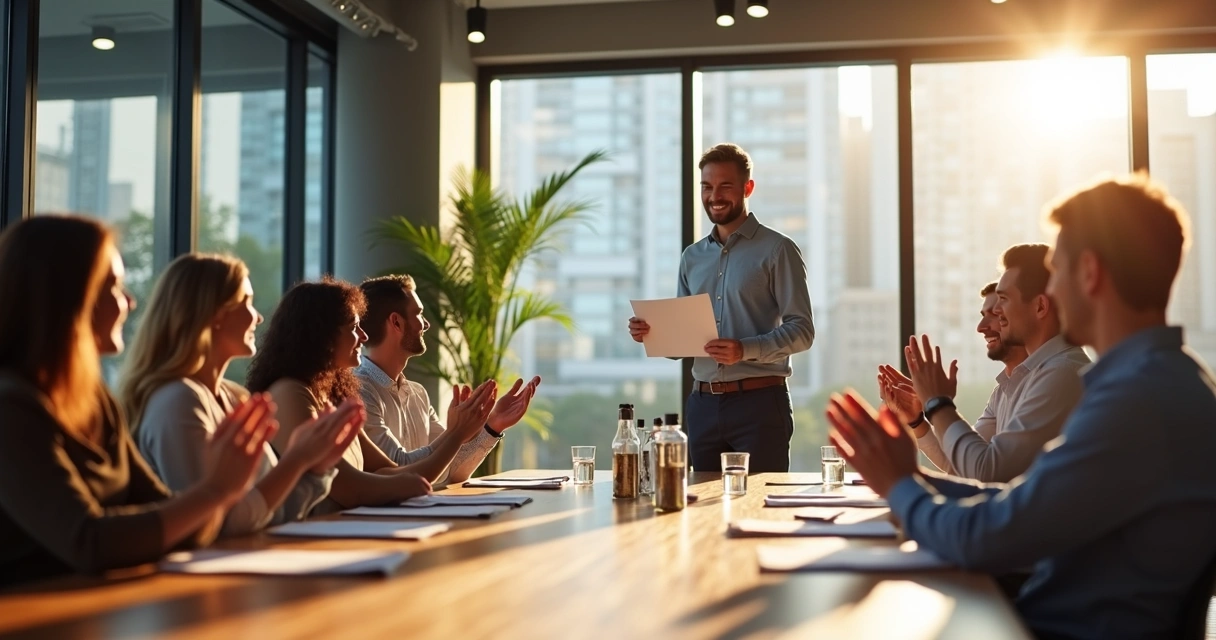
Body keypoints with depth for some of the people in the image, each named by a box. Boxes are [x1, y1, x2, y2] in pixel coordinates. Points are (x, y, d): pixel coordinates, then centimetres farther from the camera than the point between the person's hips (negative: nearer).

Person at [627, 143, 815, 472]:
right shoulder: (692, 257, 15)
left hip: (759, 402, -5)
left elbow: (801, 330, -9)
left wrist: (746, 350, -23)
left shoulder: (777, 250, -2)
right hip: (703, 404, 5)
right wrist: (650, 334, -2)